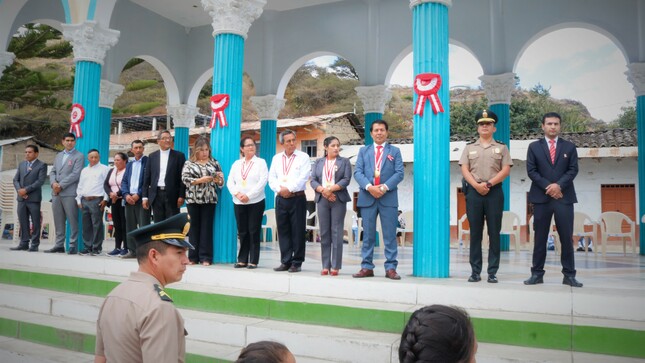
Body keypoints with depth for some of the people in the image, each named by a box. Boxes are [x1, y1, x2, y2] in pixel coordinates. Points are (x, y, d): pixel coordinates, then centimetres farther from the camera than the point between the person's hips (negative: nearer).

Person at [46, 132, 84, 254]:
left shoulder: (79, 156, -1)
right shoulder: (59, 156, 21)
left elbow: (75, 174, -10)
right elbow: (53, 172, 18)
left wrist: (61, 186, -12)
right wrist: (53, 183, -3)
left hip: (70, 193, -6)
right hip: (56, 193, 7)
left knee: (72, 221, -5)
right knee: (58, 221, 8)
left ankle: (73, 246, -1)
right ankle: (59, 245, 14)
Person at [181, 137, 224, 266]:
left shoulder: (214, 163, 10)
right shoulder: (189, 163, 6)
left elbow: (221, 182, 10)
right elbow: (185, 179, -6)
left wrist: (219, 179, -13)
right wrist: (201, 180, -15)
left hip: (209, 199, 0)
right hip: (193, 199, 0)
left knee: (207, 227, -1)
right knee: (194, 227, 4)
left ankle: (206, 257, 1)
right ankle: (193, 256, 10)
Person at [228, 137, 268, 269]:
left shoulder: (261, 162, 2)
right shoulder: (236, 164, 15)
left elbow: (263, 181, -10)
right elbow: (230, 182, 8)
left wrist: (248, 195, -15)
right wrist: (237, 194, -10)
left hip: (256, 202, -4)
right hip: (239, 203, 4)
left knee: (254, 232, -2)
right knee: (242, 232, 6)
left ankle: (253, 261, 4)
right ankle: (242, 260, 13)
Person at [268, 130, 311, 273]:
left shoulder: (303, 157, 1)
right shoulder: (276, 158, 15)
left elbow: (303, 178, -9)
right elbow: (272, 178, 9)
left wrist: (289, 189, -13)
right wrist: (280, 189, -7)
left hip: (297, 198, -4)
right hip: (281, 198, 4)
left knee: (297, 231, -2)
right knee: (283, 231, 6)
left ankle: (297, 262, 5)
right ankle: (285, 261, 14)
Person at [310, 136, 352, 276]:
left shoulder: (344, 162, 9)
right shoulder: (318, 162, 15)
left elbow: (346, 180, -3)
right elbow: (313, 180, 5)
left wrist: (331, 189, -15)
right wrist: (323, 191, -13)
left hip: (339, 200, -2)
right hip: (322, 199, 2)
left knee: (337, 233, -4)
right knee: (324, 233, 3)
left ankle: (335, 266, -1)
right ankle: (325, 266, 7)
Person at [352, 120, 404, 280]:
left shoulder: (395, 151, 12)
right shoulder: (363, 150, 15)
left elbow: (399, 173, 0)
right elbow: (358, 172, 3)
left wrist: (385, 187, -14)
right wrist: (369, 186, -14)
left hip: (388, 198, -1)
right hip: (367, 197, 1)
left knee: (390, 235, -1)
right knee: (368, 235, 5)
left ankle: (391, 268, 4)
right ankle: (367, 267, 11)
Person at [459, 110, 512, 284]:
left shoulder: (501, 147, 10)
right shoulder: (469, 147, 13)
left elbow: (506, 170, 0)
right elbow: (464, 170, 3)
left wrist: (488, 184, -12)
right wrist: (476, 185, -12)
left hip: (494, 192, -1)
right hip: (473, 191, 1)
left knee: (494, 233, 1)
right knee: (475, 233, 3)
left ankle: (492, 272, 6)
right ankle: (475, 271, 8)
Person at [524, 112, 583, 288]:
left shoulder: (569, 146, 11)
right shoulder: (534, 147, 9)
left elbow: (573, 170, 2)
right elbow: (531, 171, 0)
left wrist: (559, 185, -14)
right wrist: (548, 187, -11)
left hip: (564, 197, 1)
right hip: (541, 197, 0)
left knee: (567, 238, 1)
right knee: (540, 238, 3)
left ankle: (569, 275, 9)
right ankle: (537, 274, 8)